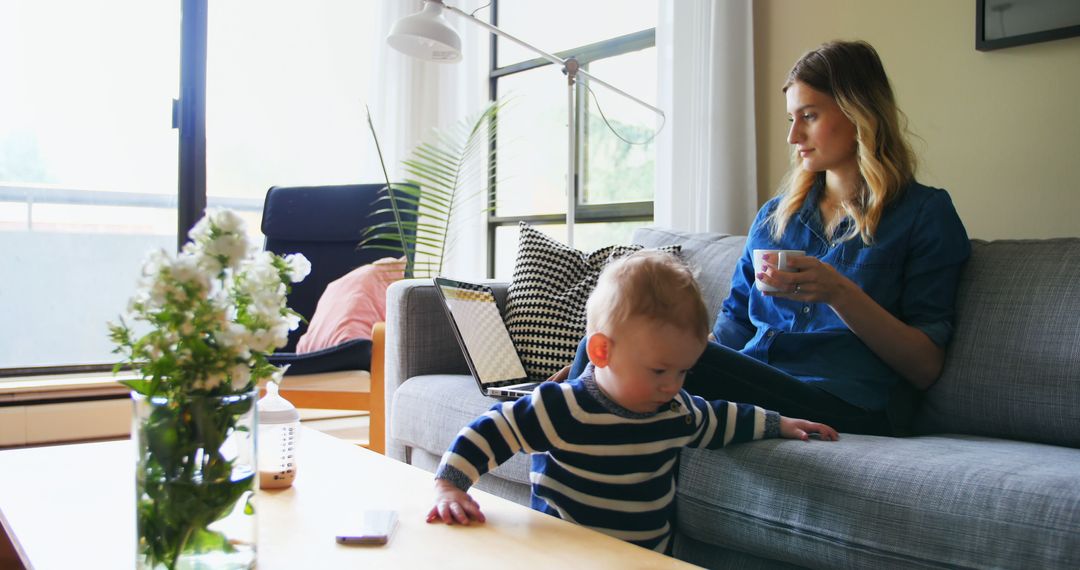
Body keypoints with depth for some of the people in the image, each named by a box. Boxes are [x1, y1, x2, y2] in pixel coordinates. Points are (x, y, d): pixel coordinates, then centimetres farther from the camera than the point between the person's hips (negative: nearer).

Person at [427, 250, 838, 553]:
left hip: (651, 555, 7)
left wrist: (777, 424, 31)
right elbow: (488, 432, -14)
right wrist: (448, 487, -24)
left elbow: (718, 421, 27)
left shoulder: (678, 411, 5)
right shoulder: (561, 410, -18)